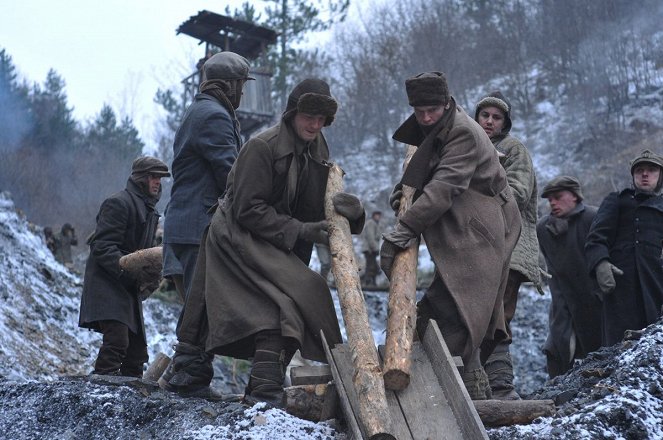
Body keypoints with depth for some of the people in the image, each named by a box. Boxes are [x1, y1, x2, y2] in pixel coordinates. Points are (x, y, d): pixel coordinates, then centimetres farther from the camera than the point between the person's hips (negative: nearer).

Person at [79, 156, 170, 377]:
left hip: (129, 287, 10)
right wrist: (129, 270, -28)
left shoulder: (148, 209, 19)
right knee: (117, 340, -21)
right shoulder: (118, 203, -11)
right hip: (107, 283, -10)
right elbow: (103, 247, -18)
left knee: (137, 345, 10)